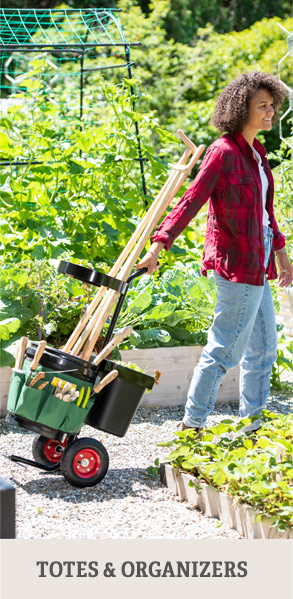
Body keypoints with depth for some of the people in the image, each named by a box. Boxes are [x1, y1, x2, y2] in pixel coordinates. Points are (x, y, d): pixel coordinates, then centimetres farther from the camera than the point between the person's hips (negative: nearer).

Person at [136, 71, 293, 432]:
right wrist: (159, 245, -29)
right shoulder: (223, 152, -15)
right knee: (225, 349, -4)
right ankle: (192, 425, 6)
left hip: (256, 264, 10)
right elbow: (191, 201, -21)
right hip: (237, 264, -9)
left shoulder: (255, 153, 12)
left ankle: (254, 423, 25)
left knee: (263, 347, 15)